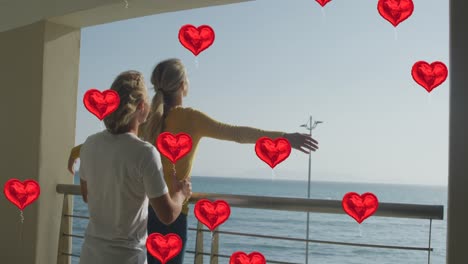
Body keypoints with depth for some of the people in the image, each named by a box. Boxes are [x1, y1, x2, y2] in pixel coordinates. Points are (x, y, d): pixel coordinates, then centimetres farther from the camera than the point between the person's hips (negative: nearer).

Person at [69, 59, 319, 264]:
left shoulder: (147, 119, 5)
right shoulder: (189, 118, -12)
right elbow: (236, 133, -21)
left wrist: (77, 150, 36)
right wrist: (285, 137, -25)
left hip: (142, 211, 6)